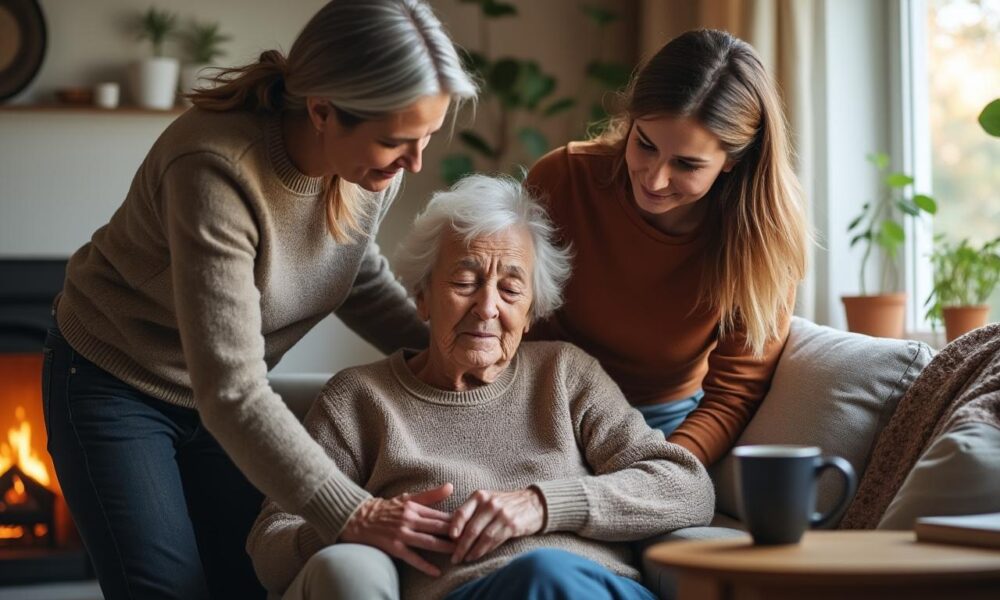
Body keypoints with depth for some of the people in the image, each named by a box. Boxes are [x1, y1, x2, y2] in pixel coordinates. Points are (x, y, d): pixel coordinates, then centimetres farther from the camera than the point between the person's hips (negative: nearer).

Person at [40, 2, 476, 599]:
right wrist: (351, 512, -41)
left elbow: (361, 277, 6)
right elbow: (228, 391, -37)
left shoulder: (372, 160, -15)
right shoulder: (217, 170, -36)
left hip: (225, 390, 6)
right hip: (115, 386, -6)